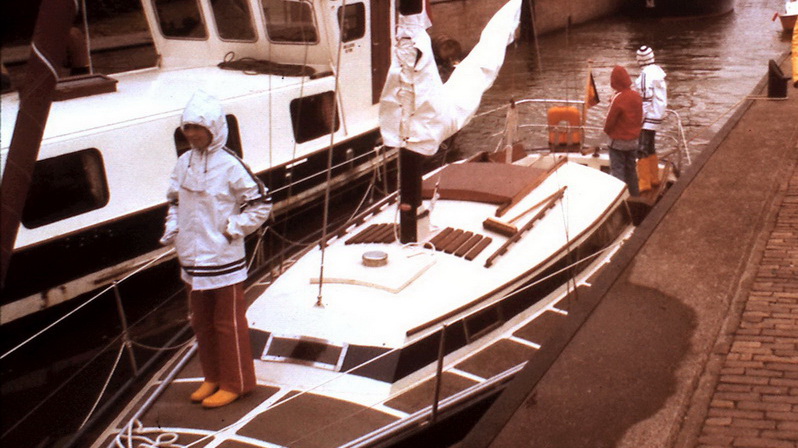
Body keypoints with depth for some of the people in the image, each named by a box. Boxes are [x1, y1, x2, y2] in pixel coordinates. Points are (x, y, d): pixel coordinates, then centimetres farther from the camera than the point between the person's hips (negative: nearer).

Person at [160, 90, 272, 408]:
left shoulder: (229, 165, -14)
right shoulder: (184, 163, 5)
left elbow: (260, 204, -11)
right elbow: (175, 201, 19)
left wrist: (233, 228, -14)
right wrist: (172, 228, 5)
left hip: (224, 261, -7)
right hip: (192, 260, 7)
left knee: (229, 324, 5)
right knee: (201, 323, 17)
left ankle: (235, 383, 18)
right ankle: (213, 378, 33)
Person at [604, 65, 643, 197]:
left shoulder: (617, 98, -23)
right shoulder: (637, 96, -1)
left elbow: (609, 120, -16)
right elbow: (640, 117, 7)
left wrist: (607, 130, 3)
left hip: (618, 141, -7)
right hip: (634, 140, 7)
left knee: (617, 170, 2)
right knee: (630, 168, 19)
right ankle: (634, 194, 28)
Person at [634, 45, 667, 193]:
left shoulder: (645, 75, -17)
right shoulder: (658, 70, 9)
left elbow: (645, 99, -20)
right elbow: (660, 96, 14)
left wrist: (638, 120, -16)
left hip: (648, 118, -10)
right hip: (657, 116, 10)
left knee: (642, 150, -8)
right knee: (650, 148, 19)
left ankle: (644, 183, -8)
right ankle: (654, 179, 28)